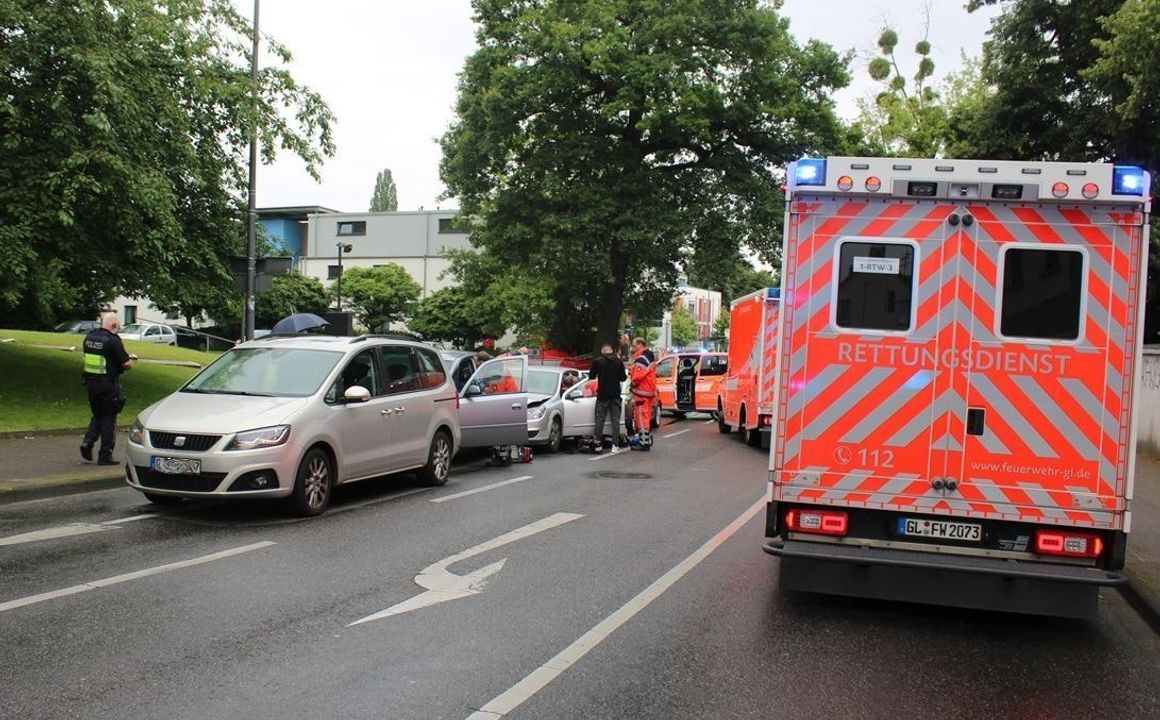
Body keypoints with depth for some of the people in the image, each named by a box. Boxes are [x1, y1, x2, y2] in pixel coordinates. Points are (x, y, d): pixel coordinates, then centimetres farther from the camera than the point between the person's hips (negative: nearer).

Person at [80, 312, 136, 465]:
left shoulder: (89, 337, 7)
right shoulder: (113, 340, -16)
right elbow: (126, 364, -17)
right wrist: (131, 359, 8)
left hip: (90, 382, 6)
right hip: (108, 384, -6)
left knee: (97, 415, 22)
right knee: (109, 418, 4)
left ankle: (87, 442, 2)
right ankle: (105, 455, 7)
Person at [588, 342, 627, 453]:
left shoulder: (597, 362, -7)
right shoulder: (618, 362, 0)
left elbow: (591, 376, 1)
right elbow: (623, 377, 3)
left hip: (602, 395, -2)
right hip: (615, 395, 2)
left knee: (600, 419, 3)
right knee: (615, 420, 6)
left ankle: (598, 444, 1)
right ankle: (614, 444, 2)